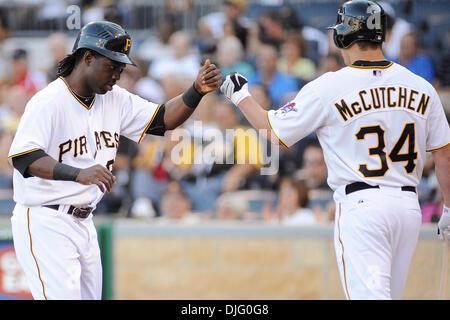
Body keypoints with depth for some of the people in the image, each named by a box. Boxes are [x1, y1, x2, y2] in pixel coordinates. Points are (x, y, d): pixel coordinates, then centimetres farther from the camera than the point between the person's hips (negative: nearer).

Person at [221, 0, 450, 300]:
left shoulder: (326, 89, -6)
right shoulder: (421, 87, 6)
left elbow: (273, 132, 2)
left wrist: (240, 95, 18)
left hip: (361, 205, -5)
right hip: (409, 206, 5)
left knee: (370, 295, -11)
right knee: (387, 295, 15)